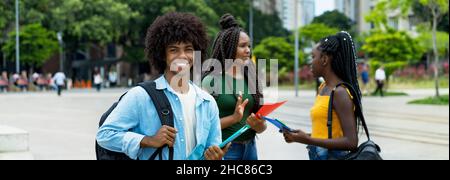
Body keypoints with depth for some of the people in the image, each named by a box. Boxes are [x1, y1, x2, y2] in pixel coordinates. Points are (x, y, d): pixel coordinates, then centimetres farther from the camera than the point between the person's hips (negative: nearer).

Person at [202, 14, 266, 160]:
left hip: (250, 148, 5)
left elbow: (261, 122, 12)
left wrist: (259, 126, -8)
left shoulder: (250, 79, 5)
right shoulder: (211, 80, -10)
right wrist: (234, 118, -22)